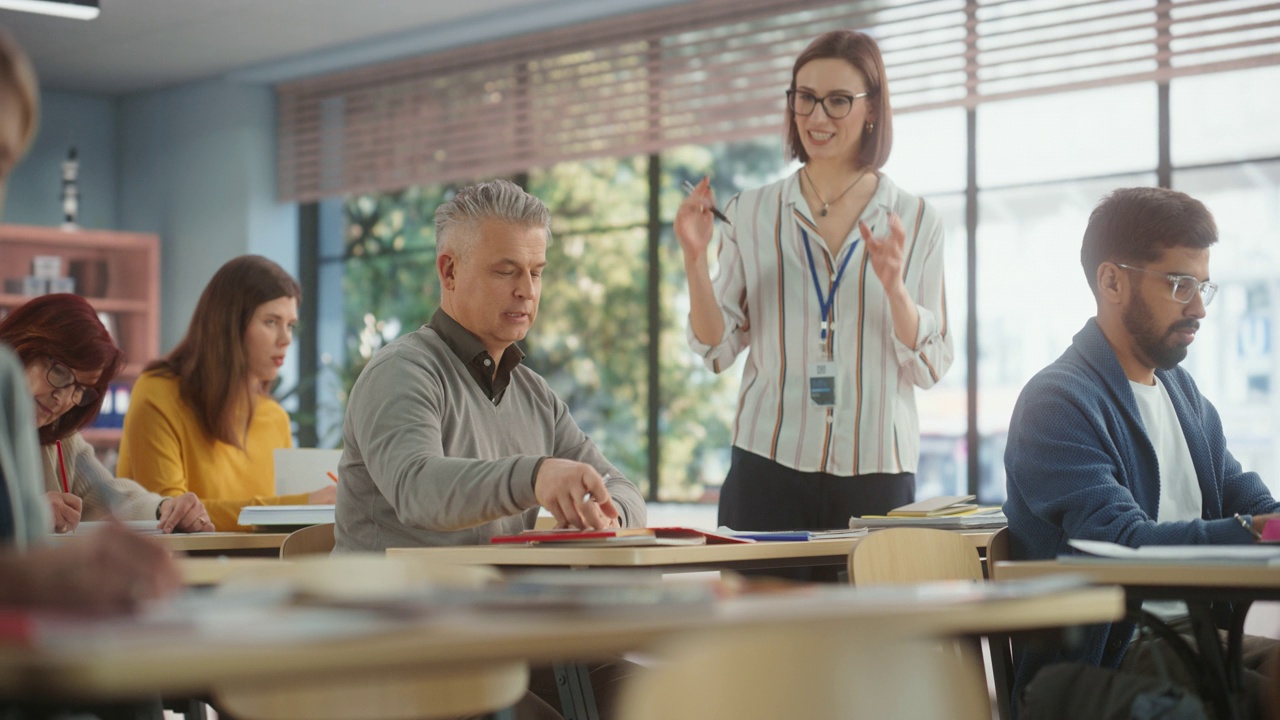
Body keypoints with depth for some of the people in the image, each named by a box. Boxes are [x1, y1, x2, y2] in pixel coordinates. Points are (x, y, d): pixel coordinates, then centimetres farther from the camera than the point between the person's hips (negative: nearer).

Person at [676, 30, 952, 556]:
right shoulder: (752, 214, 5)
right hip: (770, 469, 0)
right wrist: (695, 260, -8)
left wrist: (894, 286, -15)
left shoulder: (915, 221, 3)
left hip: (876, 473, 0)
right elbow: (717, 351, 5)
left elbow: (931, 368, 1)